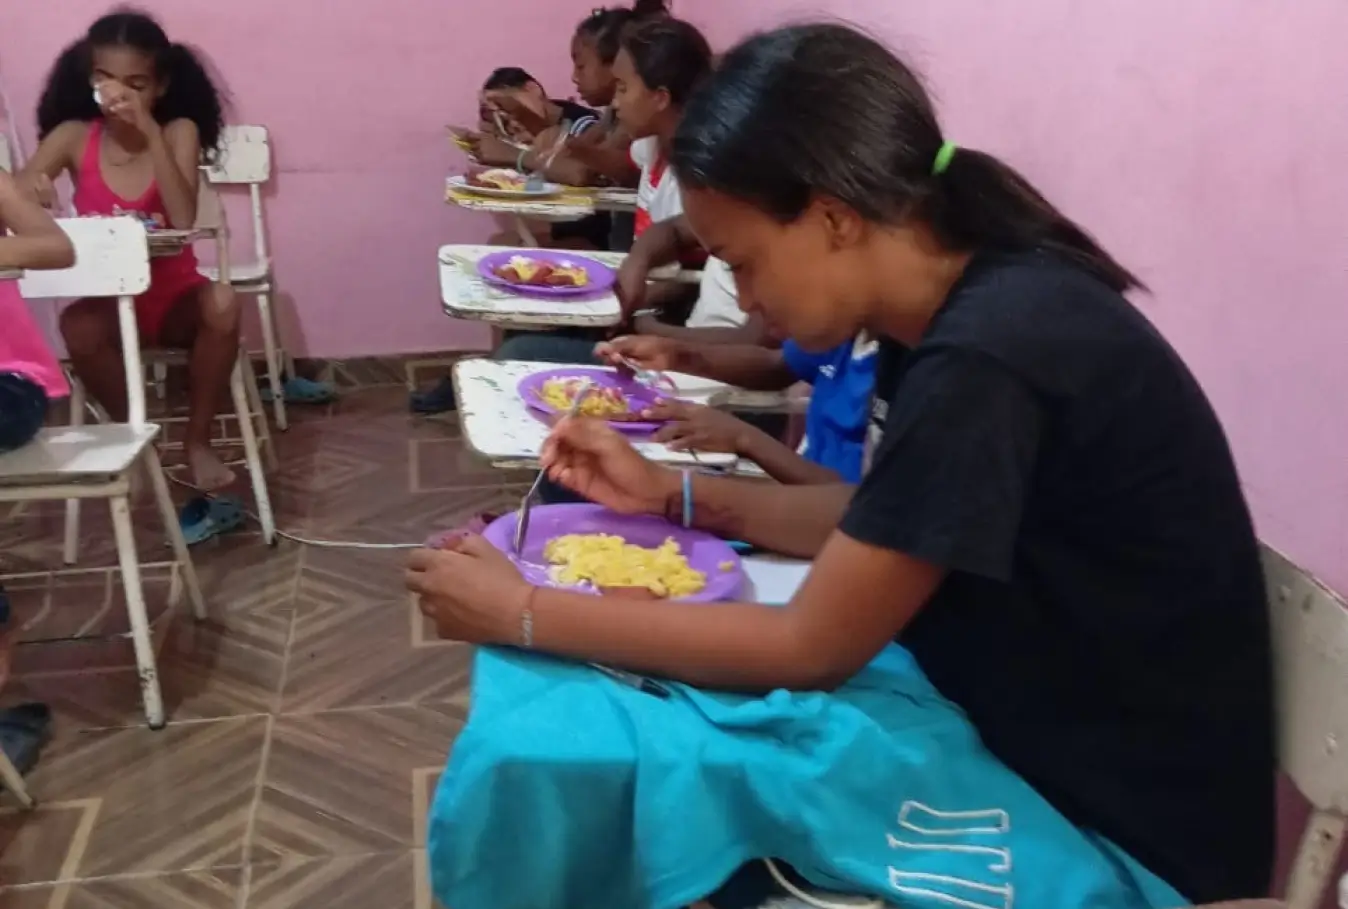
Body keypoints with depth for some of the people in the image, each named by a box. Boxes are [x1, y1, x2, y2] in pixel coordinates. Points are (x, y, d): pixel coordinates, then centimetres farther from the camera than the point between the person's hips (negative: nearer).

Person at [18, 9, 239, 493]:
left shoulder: (178, 132, -6)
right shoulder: (73, 136, -3)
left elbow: (184, 220, -20)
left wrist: (151, 133, -25)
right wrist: (28, 192, -35)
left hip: (173, 296, 0)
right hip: (107, 302, 0)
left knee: (221, 303, -33)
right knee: (77, 325, -34)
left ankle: (197, 439, -13)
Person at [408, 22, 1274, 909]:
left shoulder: (985, 359, -28)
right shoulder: (958, 311, -1)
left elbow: (811, 649, -21)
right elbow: (876, 525, 13)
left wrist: (524, 613, -13)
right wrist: (671, 491, 6)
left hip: (1115, 829, -8)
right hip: (1018, 719, 8)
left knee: (604, 754, -13)